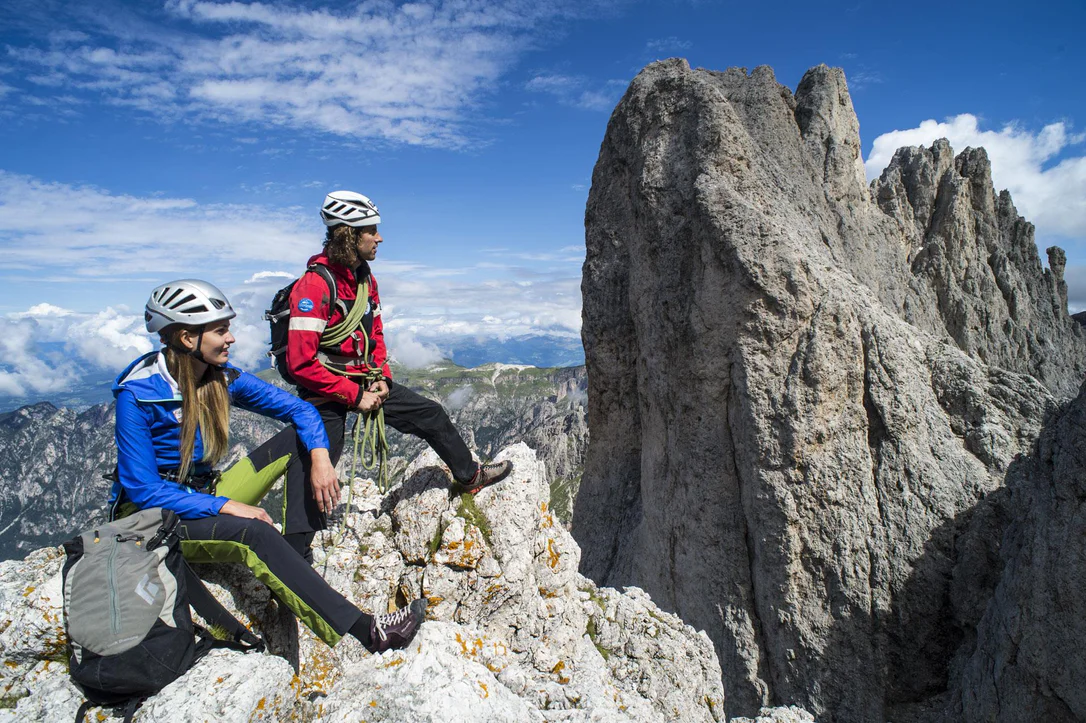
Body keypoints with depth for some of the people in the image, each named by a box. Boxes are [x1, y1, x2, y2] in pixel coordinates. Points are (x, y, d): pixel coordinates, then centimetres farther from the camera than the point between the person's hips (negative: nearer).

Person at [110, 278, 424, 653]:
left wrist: (319, 456, -20)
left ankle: (298, 549, -18)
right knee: (253, 533, -36)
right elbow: (144, 489, -21)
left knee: (300, 436, -9)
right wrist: (225, 505, -29)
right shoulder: (137, 395, -20)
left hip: (205, 496, 7)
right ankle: (365, 631, -39)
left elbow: (298, 407, -2)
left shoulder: (223, 378, -5)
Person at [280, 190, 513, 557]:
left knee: (430, 414, 10)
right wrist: (355, 395, -21)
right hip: (326, 393, -7)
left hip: (365, 382, 7)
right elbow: (301, 363, -25)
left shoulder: (366, 279, 3)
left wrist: (381, 377, 0)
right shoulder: (314, 286, -23)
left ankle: (469, 475, 30)